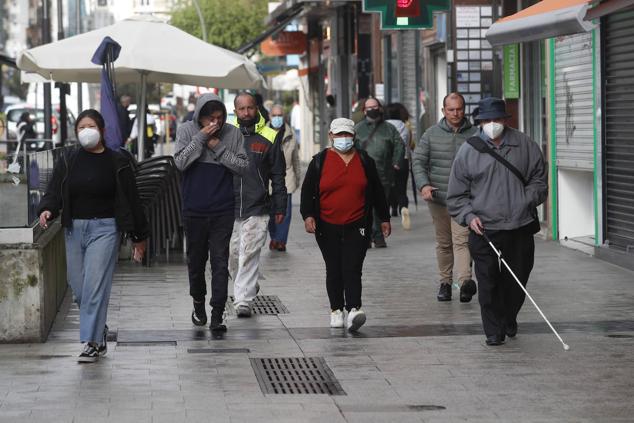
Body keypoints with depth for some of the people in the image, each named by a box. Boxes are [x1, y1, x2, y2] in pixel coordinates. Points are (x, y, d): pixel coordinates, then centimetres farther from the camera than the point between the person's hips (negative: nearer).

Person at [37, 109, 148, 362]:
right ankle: (100, 331, 28)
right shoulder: (68, 160, 7)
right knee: (78, 287, 7)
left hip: (104, 228, -4)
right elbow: (54, 191, 3)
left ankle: (93, 342, -9)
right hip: (74, 229, 4)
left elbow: (131, 200, 4)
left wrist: (139, 237, 6)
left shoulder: (116, 163, 0)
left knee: (95, 285, -12)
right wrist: (47, 210, -20)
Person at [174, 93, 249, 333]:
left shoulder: (233, 134, 0)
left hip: (223, 211, 0)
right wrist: (201, 138, -19)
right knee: (196, 260, 13)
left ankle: (217, 315, -6)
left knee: (220, 262, -6)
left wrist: (219, 148, -12)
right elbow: (180, 163, -13)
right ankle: (198, 303, 34)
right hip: (194, 211, 1)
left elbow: (243, 166, -2)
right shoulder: (186, 130, -2)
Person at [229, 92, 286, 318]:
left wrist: (280, 207, 4)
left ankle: (243, 300, -6)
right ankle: (248, 288, 30)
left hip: (257, 208, -2)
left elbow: (278, 175, 7)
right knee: (232, 255, 8)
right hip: (228, 207, 2)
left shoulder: (269, 138, 2)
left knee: (249, 254, -8)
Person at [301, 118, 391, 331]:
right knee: (334, 270, 8)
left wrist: (384, 219, 16)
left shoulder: (364, 161, 8)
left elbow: (377, 191, 14)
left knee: (352, 269, -12)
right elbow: (307, 191, 4)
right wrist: (307, 215, -10)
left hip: (357, 227, -1)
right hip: (327, 228, 1)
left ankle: (353, 310, -21)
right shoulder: (320, 161, 4)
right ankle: (336, 310, 19)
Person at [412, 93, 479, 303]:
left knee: (461, 240, -15)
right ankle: (445, 282, 22)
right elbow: (418, 161, 5)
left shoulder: (475, 135, 3)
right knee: (443, 243, 12)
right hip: (438, 197, 2)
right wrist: (424, 185, -11)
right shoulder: (432, 134, 6)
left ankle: (465, 282, -27)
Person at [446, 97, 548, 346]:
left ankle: (509, 319, 34)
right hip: (484, 230, -1)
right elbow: (457, 195, 7)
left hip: (520, 228, 2)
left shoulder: (525, 146, 6)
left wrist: (527, 200, -4)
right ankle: (494, 331, 7)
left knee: (517, 280, 10)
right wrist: (469, 216, -7)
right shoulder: (468, 151, 3)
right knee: (488, 283, -5)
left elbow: (539, 180, 13)